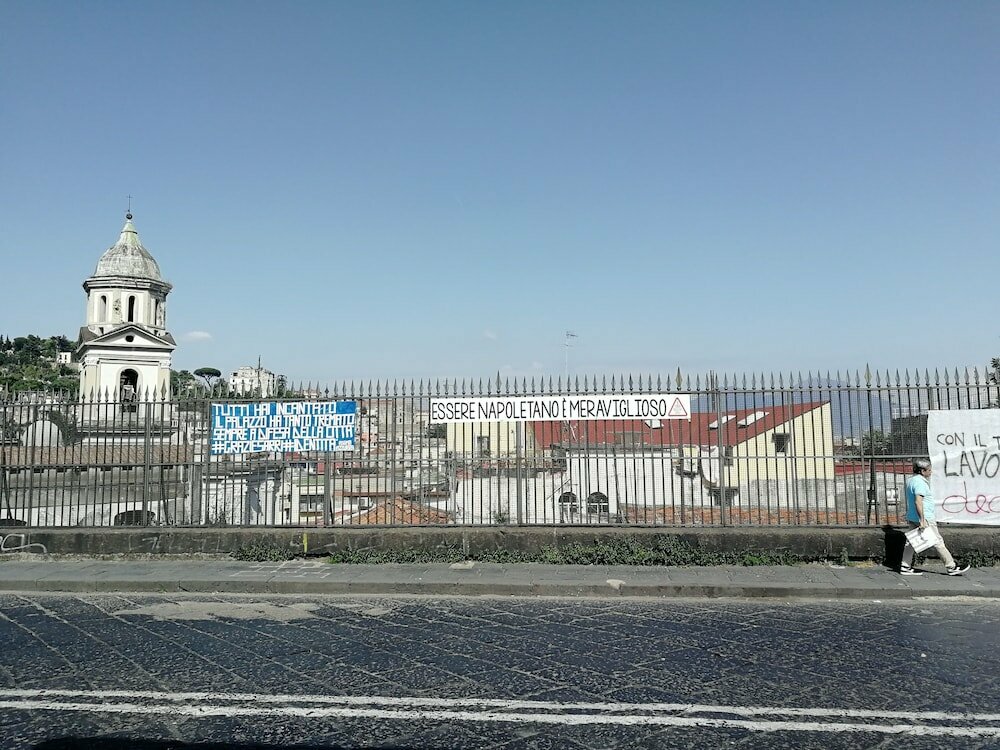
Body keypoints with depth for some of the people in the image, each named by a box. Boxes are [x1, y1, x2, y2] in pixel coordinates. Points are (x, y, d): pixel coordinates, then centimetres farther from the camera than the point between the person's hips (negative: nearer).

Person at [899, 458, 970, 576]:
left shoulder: (910, 480, 13)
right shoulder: (920, 483, -18)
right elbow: (918, 501, -27)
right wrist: (922, 520, -28)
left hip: (912, 518, 10)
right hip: (925, 518, -10)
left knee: (910, 541, 8)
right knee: (938, 542, 0)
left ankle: (905, 567, 8)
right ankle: (951, 567, 9)